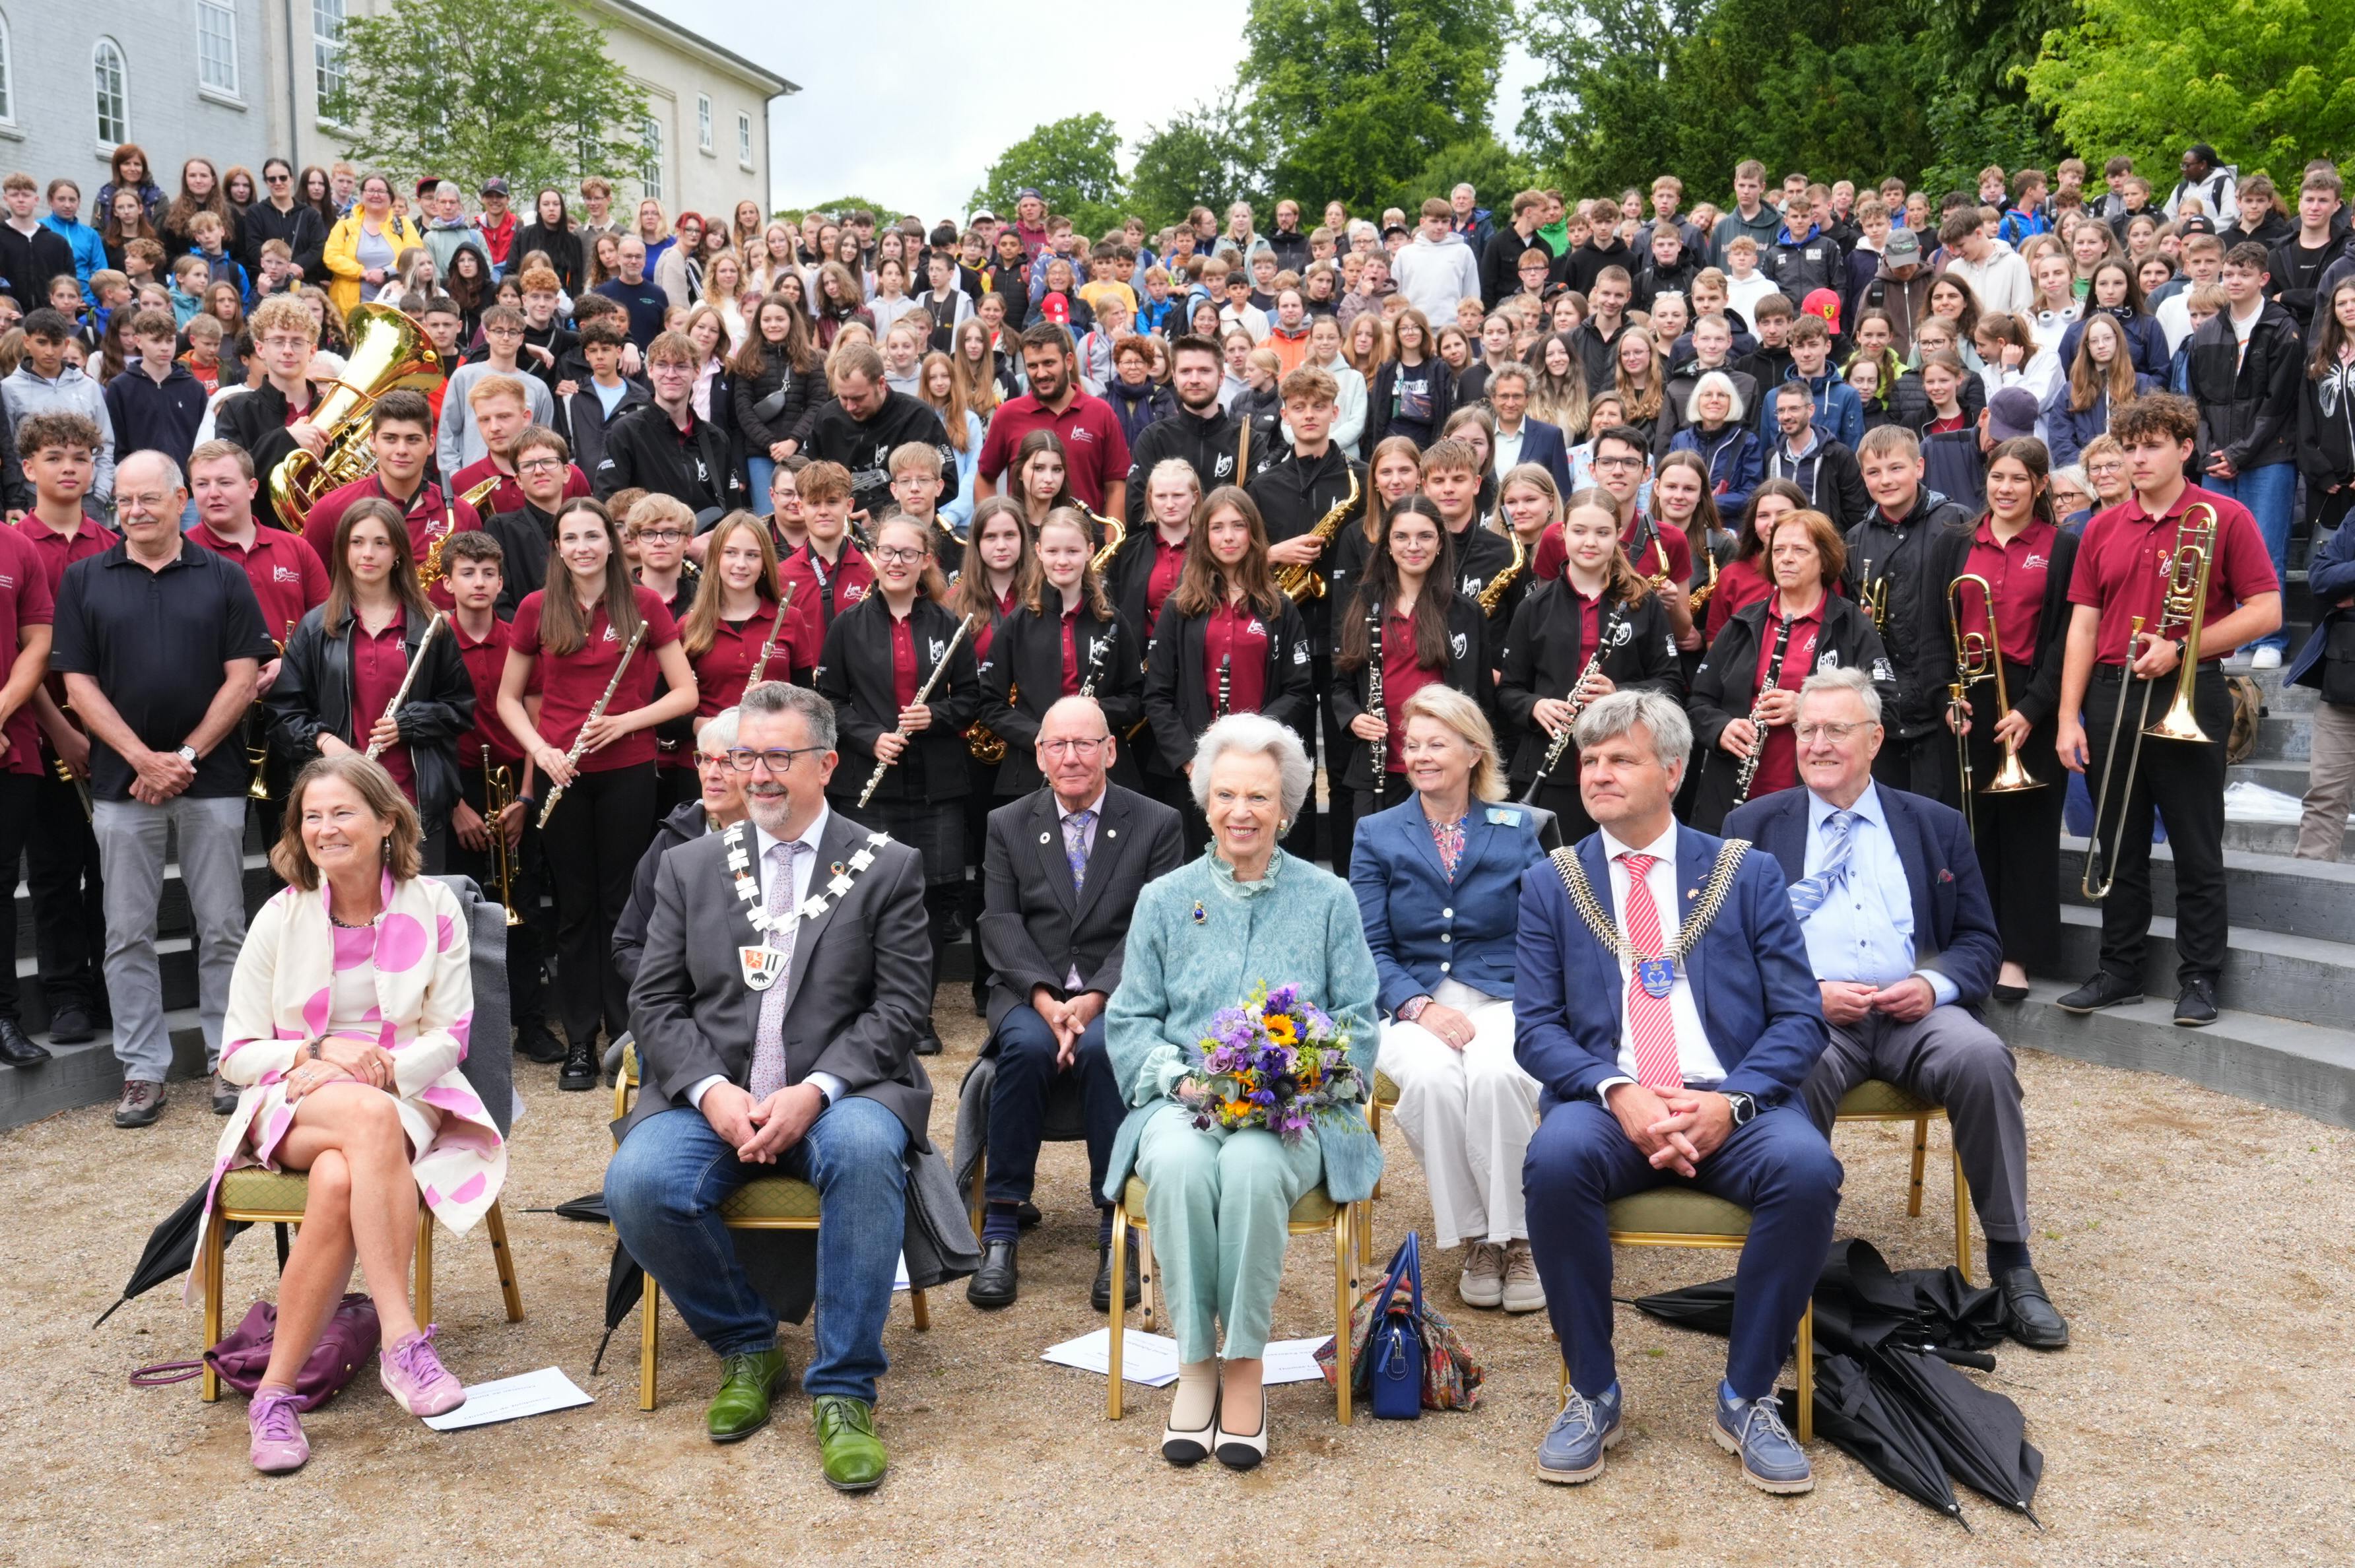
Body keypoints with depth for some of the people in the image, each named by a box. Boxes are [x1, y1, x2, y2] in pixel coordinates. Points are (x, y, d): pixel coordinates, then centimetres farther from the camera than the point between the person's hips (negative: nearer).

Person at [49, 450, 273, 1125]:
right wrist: (143, 759, -10)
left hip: (212, 781, -1)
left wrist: (187, 755, -9)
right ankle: (142, 1070, 14)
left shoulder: (224, 578, 3)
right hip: (122, 783, 1)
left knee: (223, 929, 4)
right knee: (128, 934, 5)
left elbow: (242, 677, -1)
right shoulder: (84, 580, 6)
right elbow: (78, 682, 1)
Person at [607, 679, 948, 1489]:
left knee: (867, 1150, -36)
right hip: (711, 1096, 3)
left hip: (839, 1094, -2)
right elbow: (655, 1001, 8)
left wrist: (815, 1091, -17)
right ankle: (745, 1345, 0)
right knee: (637, 1181, -27)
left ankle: (843, 1391, -22)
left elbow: (900, 1006, -2)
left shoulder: (888, 867, 6)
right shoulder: (689, 866, 14)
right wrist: (711, 1090, -11)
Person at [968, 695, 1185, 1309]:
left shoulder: (1156, 824, 6)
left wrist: (1095, 999, -19)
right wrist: (1046, 999, -16)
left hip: (1118, 993, -1)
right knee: (1027, 1047, -32)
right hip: (1030, 993, 2)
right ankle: (1000, 1230, -24)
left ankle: (1117, 1232, -25)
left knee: (1102, 1048, -34)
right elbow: (1000, 925, 2)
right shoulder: (1007, 826, 12)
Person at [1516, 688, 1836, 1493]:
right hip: (1608, 1103, 0)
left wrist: (1732, 1101, -15)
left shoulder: (1747, 874, 11)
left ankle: (1747, 1397, -10)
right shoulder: (1551, 884, 12)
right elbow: (1536, 1027, 4)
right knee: (1555, 1158, -33)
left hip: (1733, 1106, 0)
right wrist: (1617, 1093, -16)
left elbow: (1799, 1018, 4)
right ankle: (1593, 1394, -12)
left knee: (1809, 1168, -31)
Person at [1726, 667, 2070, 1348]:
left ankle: (2011, 1262, -17)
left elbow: (1980, 941, 16)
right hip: (1803, 1009, -2)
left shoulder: (1936, 826, 19)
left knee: (1983, 1058, -30)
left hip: (1914, 1009, 2)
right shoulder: (1753, 826, 14)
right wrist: (1810, 991, -12)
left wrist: (1935, 985, -7)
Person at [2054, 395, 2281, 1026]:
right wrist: (2069, 717, 1)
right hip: (2112, 696, 4)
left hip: (2189, 697, -4)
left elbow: (2266, 612, -6)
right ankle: (2119, 971, 20)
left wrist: (2181, 648, -16)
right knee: (2118, 848, 11)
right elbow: (2084, 625, 8)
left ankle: (2199, 979, 12)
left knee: (2197, 851, 3)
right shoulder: (2102, 529, 10)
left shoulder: (2225, 518, -2)